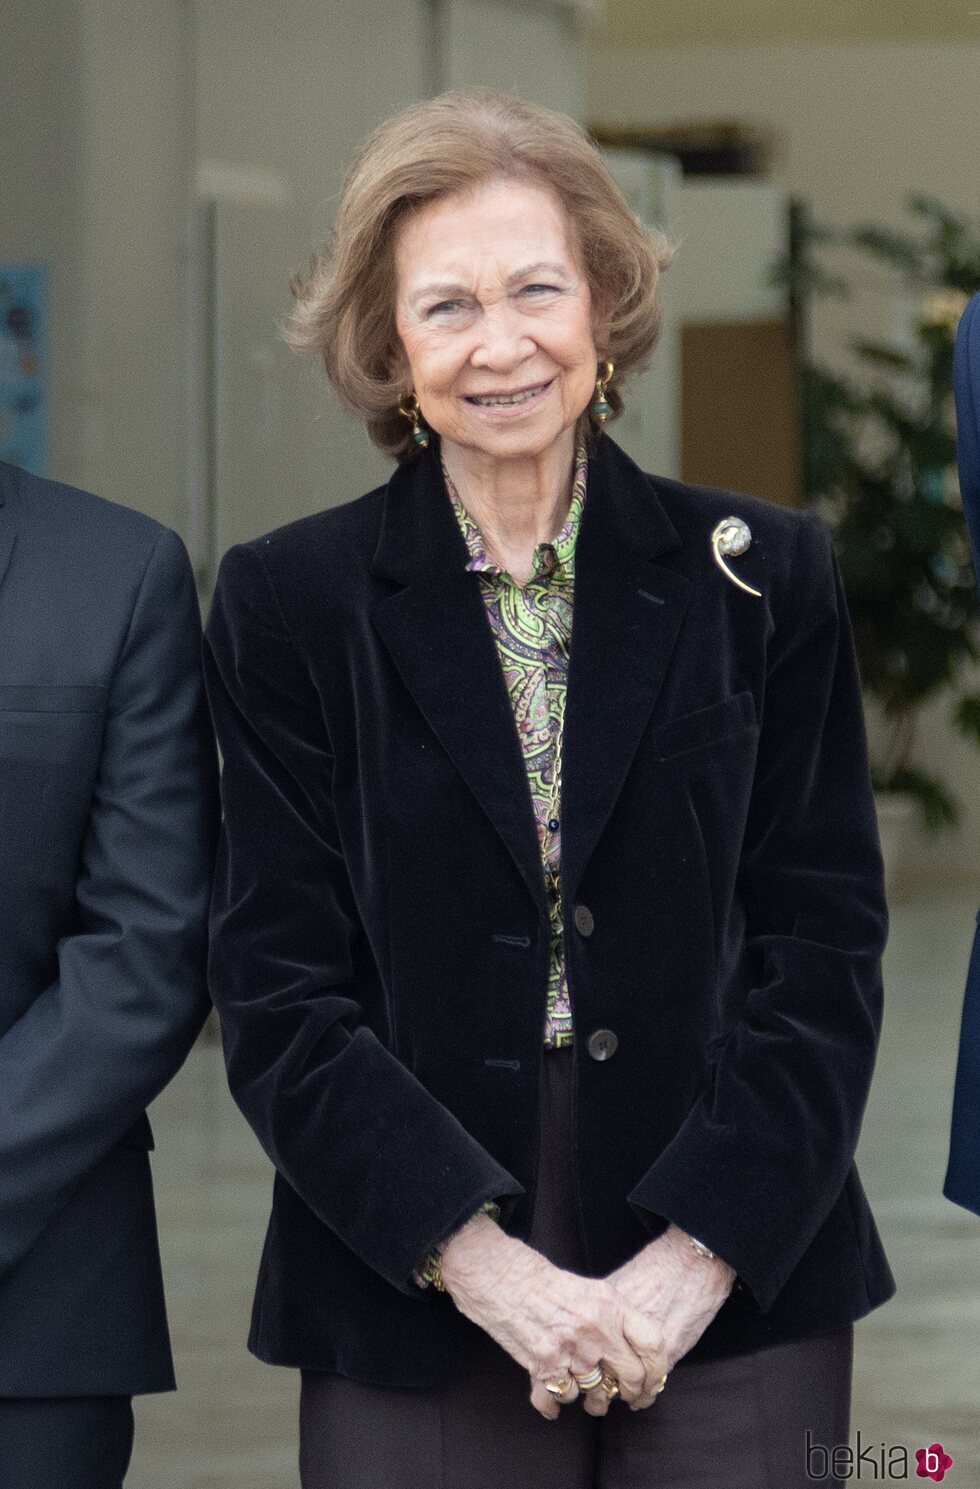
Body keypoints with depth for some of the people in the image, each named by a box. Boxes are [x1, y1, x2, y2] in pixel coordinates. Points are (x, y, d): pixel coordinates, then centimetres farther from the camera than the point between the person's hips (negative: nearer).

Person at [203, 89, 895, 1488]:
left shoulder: (762, 574, 5)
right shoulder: (291, 602, 3)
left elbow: (825, 947, 2)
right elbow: (280, 990, -1)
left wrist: (698, 1257, -10)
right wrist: (484, 1262, -13)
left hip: (739, 1296, 1)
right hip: (412, 1315, 0)